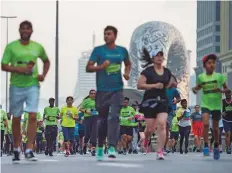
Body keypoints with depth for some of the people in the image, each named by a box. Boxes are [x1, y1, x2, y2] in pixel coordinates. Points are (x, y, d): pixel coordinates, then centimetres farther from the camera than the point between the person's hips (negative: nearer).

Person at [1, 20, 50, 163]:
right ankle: (16, 150, 20)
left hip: (33, 85, 1)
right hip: (16, 86, -1)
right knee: (16, 119, 7)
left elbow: (46, 61, 23)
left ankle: (29, 150, -12)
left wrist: (43, 75, 7)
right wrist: (20, 69, -19)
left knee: (33, 116, -13)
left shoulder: (38, 47, 6)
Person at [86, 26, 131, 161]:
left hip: (117, 90, 0)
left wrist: (127, 72, 5)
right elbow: (88, 68, -2)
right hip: (102, 90, 0)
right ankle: (100, 147, 23)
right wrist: (101, 66, -19)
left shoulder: (122, 51, 8)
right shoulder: (98, 50, 1)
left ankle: (112, 147, -20)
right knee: (102, 119, 7)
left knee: (114, 117, -14)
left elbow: (128, 64, 26)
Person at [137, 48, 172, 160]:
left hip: (162, 101, 3)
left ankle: (160, 152, -13)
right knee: (150, 128, 3)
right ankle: (146, 139, 40)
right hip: (150, 101, -3)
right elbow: (139, 85, -12)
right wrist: (154, 85, -17)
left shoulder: (167, 72, 11)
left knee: (162, 125, -14)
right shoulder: (148, 71, -4)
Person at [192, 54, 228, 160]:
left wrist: (221, 90, -20)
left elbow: (226, 89, 1)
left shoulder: (219, 76, -6)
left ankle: (216, 147, 31)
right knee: (206, 123, -22)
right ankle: (206, 146, -13)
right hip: (205, 104, 0)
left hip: (217, 105, 0)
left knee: (215, 128, 9)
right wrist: (195, 89, -4)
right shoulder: (201, 77, -1)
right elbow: (198, 86, 18)